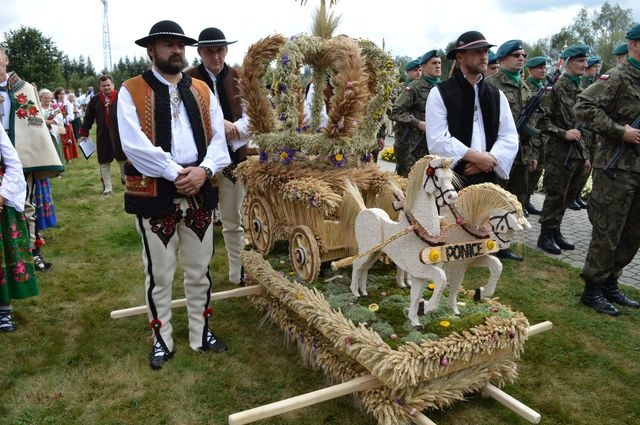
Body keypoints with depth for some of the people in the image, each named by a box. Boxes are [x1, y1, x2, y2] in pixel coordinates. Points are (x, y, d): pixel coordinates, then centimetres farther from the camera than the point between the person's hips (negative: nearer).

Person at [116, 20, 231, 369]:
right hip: (153, 194, -4)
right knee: (159, 275, 8)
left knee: (199, 272, 14)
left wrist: (203, 170, -15)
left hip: (199, 192, 4)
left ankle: (201, 334, 32)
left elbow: (218, 137, 4)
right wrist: (177, 174, -18)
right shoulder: (131, 91, -2)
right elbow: (134, 144, -14)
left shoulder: (202, 91, 11)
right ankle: (161, 341, 27)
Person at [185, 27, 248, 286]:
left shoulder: (238, 78, 5)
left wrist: (234, 129, -19)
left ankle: (238, 273, 29)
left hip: (233, 157, 3)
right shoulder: (188, 79, -3)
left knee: (233, 221, 14)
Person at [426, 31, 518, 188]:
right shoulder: (439, 93, -3)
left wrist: (489, 159, -12)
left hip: (488, 180, 4)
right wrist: (475, 157, -16)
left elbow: (509, 138, 6)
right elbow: (437, 140, -12)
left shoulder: (497, 95, 12)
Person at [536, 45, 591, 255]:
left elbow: (582, 125, 18)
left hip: (577, 153, 8)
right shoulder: (555, 88, -9)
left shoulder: (579, 89, 14)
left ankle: (555, 232, 26)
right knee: (555, 196, 0)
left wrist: (586, 155, 17)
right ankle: (545, 236, 12)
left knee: (568, 196, 13)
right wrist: (564, 133, -20)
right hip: (559, 153, -8)